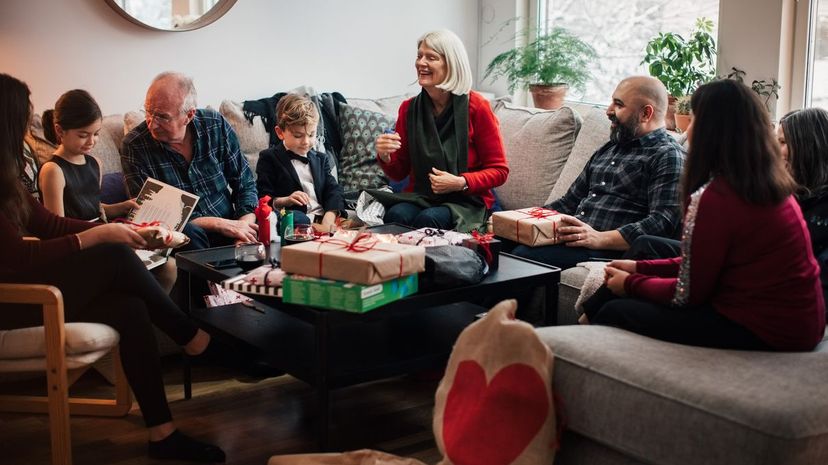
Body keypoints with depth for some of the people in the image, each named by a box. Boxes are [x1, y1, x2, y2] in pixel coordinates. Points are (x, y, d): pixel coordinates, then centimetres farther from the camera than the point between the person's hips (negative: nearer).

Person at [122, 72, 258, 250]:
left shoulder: (216, 125, 0)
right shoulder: (134, 146, -8)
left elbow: (244, 183, 7)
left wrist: (245, 225, -14)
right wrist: (218, 224, -17)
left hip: (229, 228, 3)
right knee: (190, 233, -37)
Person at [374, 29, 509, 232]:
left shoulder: (476, 107, -7)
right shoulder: (409, 108, 5)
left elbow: (498, 170, -3)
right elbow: (399, 172, 13)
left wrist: (461, 183, -19)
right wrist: (385, 157, -10)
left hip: (467, 202, -3)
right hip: (419, 197, 3)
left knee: (429, 219, -34)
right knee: (396, 215, -31)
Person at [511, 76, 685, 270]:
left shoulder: (667, 157, -2)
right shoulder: (609, 149, 25)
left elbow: (663, 223, -15)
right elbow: (570, 201, 26)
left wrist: (600, 238, -23)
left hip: (611, 251, -8)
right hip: (571, 239, 8)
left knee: (523, 254, -29)